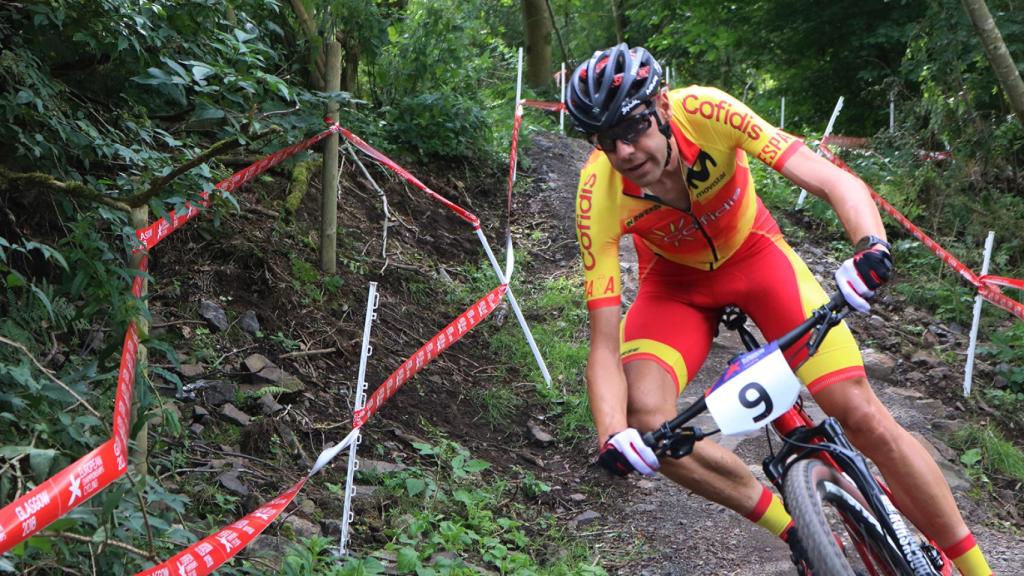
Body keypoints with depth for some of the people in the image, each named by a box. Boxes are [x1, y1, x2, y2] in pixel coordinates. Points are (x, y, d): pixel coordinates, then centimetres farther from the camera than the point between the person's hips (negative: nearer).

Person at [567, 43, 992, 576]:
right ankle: (794, 529, -6)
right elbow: (605, 344, -29)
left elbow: (837, 182, -36)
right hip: (676, 281, 1)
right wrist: (612, 437, -46)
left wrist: (871, 246, -57)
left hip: (755, 254, 0)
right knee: (645, 421, -27)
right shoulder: (599, 194, -30)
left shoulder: (705, 112, -32)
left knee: (862, 414, -14)